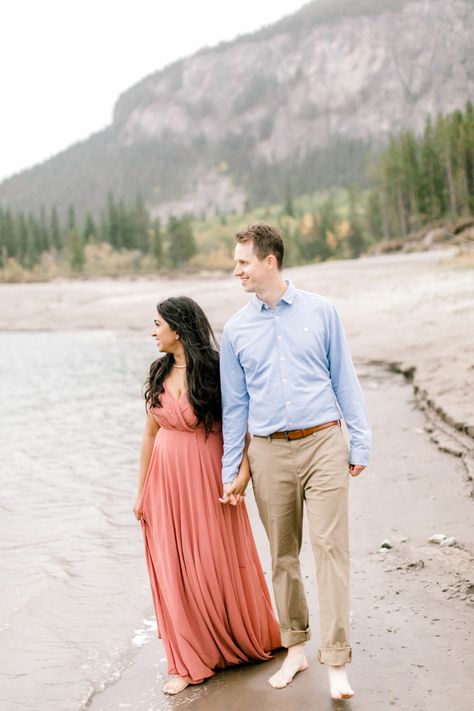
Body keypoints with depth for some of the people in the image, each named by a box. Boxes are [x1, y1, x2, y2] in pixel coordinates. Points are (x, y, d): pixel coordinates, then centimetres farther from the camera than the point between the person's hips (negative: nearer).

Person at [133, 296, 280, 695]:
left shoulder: (216, 371, -10)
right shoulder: (159, 375, 6)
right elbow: (151, 434, 10)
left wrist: (242, 471, -28)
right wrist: (142, 492, 12)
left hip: (207, 479, -5)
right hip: (166, 481, 5)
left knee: (217, 564, 6)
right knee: (175, 570, 7)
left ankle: (243, 641, 31)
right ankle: (191, 662, 20)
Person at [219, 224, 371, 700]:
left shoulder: (320, 312, 2)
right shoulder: (235, 330, 6)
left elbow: (344, 379, 5)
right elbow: (234, 405, 9)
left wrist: (360, 444, 1)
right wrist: (230, 472, 8)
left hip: (323, 445, -2)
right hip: (269, 452, 2)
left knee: (330, 548, -6)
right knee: (283, 556, 10)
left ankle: (336, 662, 1)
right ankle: (295, 648, 26)